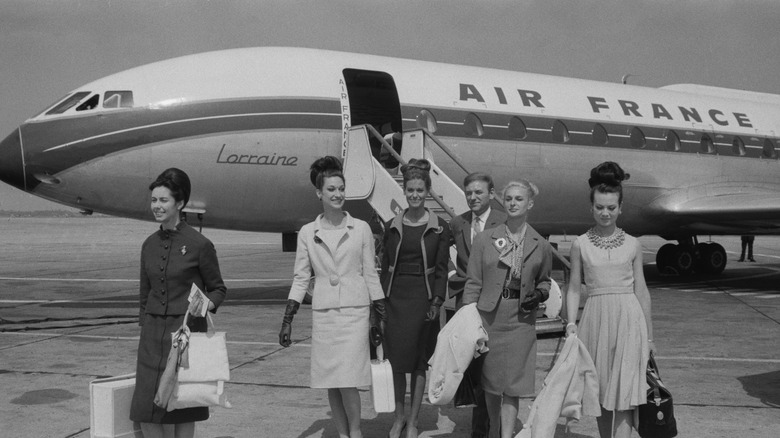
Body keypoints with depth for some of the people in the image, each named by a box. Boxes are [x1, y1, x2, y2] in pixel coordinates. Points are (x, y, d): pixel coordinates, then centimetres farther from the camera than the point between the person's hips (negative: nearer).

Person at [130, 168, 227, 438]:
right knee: (146, 411, 1)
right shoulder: (149, 245, 8)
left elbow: (218, 289, 0)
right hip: (153, 335, 5)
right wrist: (143, 330, 15)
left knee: (182, 409, 3)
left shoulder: (199, 244, -8)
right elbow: (145, 293, 16)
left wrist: (205, 305, -20)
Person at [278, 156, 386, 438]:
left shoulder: (360, 229, 2)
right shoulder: (307, 233, 5)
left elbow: (370, 275, 5)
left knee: (347, 380, -11)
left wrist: (378, 318, 4)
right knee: (331, 382, 6)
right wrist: (288, 320, 1)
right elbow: (301, 278, 7)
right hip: (323, 312, 2)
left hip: (355, 311, -2)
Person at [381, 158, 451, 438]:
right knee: (396, 360, 4)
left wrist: (437, 302, -9)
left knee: (419, 362, 4)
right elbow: (385, 266, 9)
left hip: (423, 297, -2)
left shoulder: (439, 227, 1)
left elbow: (441, 268, 0)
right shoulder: (392, 227, 6)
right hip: (396, 297, 2)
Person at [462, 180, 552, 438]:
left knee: (513, 381, -3)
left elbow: (544, 280, 19)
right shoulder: (484, 240, 2)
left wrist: (540, 294, -4)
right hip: (488, 315, 1)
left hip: (521, 319, 0)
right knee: (490, 379, 10)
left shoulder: (540, 246, 4)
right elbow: (473, 282, 1)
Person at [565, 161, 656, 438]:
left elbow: (641, 291, 10)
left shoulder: (632, 245, 6)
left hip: (628, 321, -1)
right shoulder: (580, 245, 5)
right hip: (596, 319, 1)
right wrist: (571, 324, -8)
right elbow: (574, 289, 6)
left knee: (624, 396, -8)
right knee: (601, 396, 8)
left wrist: (649, 336, 12)